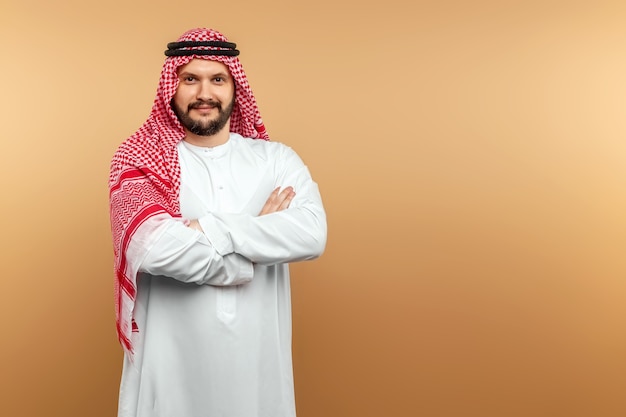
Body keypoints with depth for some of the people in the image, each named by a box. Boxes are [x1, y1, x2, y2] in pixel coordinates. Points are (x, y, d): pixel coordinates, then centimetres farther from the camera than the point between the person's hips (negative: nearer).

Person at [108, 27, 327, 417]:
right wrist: (261, 233, -12)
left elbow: (312, 234, -15)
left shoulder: (276, 159, 2)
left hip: (258, 359, 2)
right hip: (171, 363, -2)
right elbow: (155, 248, -21)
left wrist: (208, 229, -19)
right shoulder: (141, 160, -4)